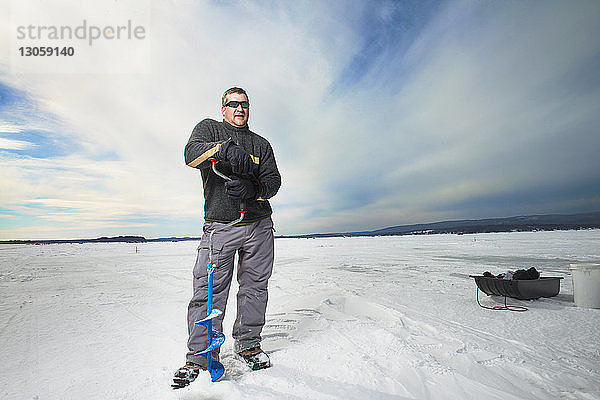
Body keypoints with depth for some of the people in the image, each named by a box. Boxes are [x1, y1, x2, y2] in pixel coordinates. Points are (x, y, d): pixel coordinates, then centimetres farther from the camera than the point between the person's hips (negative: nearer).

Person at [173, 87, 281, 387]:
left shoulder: (261, 144, 16)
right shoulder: (209, 128, 10)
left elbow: (273, 180, 3)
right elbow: (191, 153, -12)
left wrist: (253, 189, -20)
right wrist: (226, 149, -32)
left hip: (259, 225, 3)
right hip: (219, 225, -2)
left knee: (255, 287, 8)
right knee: (208, 291, -4)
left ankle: (248, 345, 25)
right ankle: (200, 355, 12)